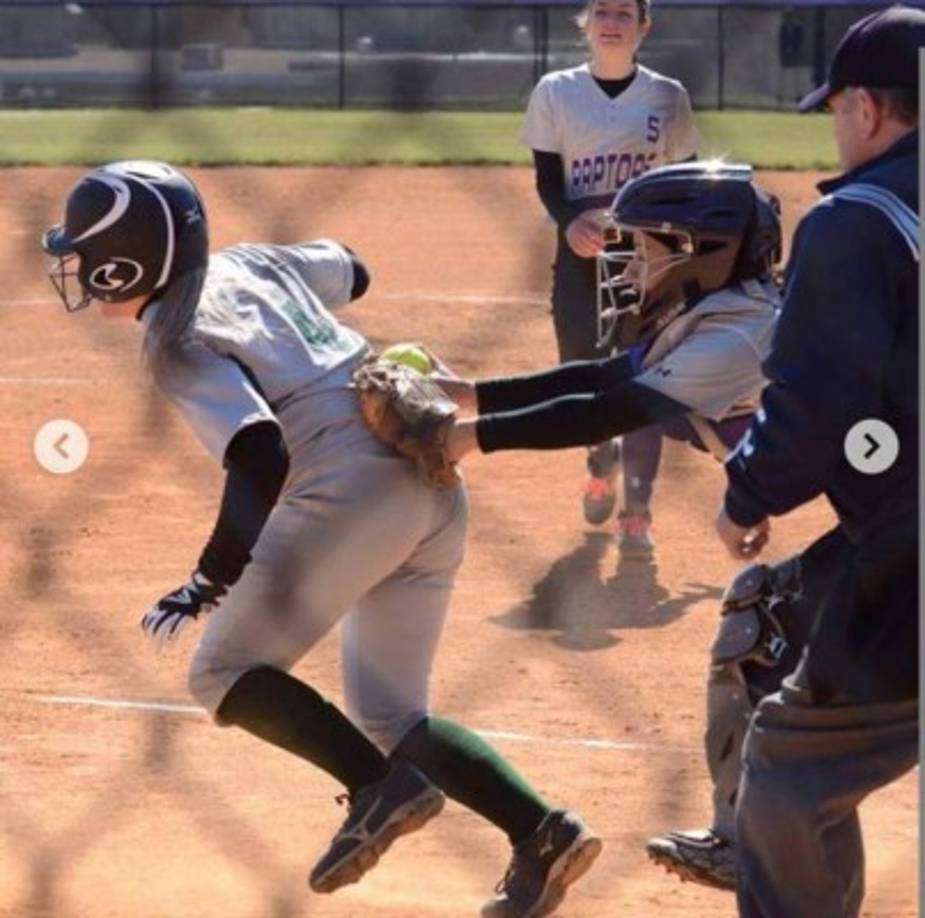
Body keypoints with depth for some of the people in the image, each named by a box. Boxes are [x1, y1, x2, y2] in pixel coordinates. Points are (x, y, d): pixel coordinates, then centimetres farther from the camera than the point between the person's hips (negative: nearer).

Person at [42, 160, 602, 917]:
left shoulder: (178, 341, -7)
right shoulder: (246, 264, 17)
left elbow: (261, 458, -20)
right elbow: (348, 272, 37)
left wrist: (212, 580, -20)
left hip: (351, 491, -9)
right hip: (433, 486, 9)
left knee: (225, 673, 3)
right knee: (387, 715, 16)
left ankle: (383, 785, -13)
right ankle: (540, 831, -2)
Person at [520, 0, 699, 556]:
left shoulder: (668, 97, 0)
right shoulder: (556, 92, 0)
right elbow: (546, 177, 1)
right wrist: (570, 221, -19)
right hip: (580, 253, 1)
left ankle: (636, 510, -1)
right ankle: (602, 463, 37)